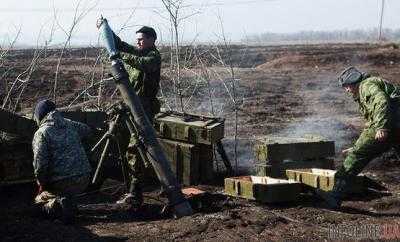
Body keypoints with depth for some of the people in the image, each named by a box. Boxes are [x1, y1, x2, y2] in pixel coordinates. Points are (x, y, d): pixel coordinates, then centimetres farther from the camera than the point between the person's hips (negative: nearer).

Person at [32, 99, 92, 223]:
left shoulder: (41, 133, -6)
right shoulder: (70, 125, 11)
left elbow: (40, 163, -14)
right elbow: (86, 129, 33)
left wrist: (41, 183, 1)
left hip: (61, 182, -6)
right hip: (84, 180, 6)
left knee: (40, 199, 17)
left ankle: (58, 205, -11)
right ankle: (67, 204, 8)